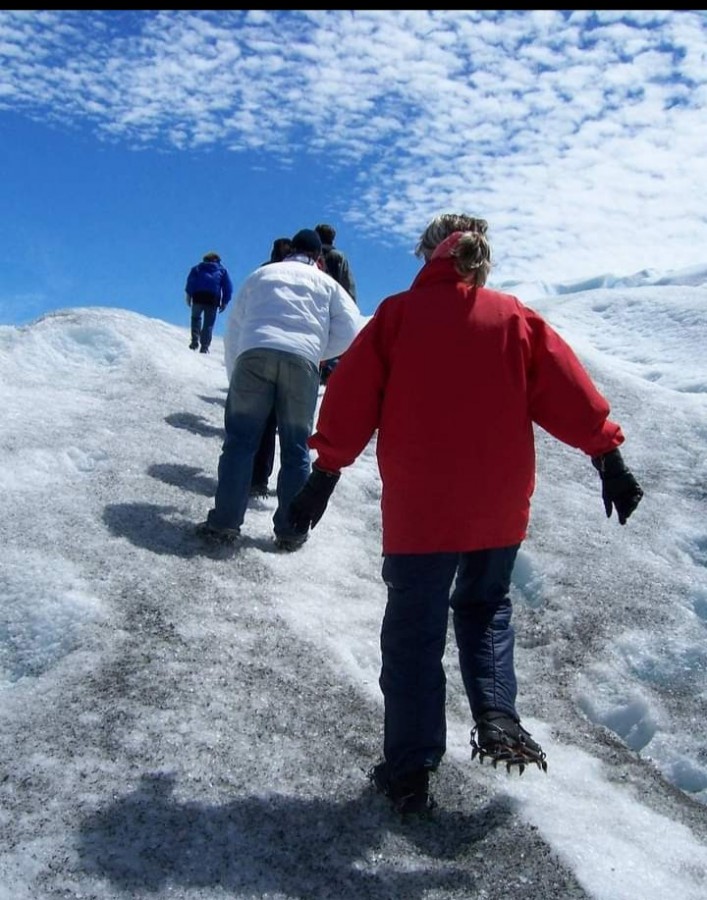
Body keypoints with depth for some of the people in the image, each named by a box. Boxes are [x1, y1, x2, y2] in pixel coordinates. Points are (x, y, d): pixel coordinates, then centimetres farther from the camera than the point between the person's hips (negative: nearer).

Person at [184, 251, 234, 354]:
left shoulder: (197, 268, 21)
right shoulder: (222, 270, 21)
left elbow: (190, 280, 5)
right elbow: (228, 287, 11)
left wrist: (188, 294, 0)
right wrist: (225, 302, 10)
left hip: (198, 296, 1)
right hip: (213, 298, -1)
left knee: (196, 318, 19)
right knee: (209, 323, 3)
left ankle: (195, 341, 3)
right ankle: (205, 346, -5)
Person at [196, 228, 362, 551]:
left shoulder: (261, 274, 28)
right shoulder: (326, 283, 24)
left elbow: (233, 329, 27)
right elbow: (350, 329, 10)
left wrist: (234, 372, 34)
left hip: (254, 354, 1)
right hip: (302, 361, 0)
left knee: (240, 440, 4)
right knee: (296, 448, 7)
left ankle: (225, 522, 0)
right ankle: (290, 530, 8)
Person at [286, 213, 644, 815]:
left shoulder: (399, 314, -1)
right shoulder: (516, 319, 3)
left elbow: (352, 397, -3)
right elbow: (571, 393, 1)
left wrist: (325, 474, 2)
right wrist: (609, 458, 5)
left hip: (418, 508, -2)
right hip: (501, 507, 3)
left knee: (414, 630, 9)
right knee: (484, 606, 25)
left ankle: (410, 771, 13)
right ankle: (498, 718, 6)